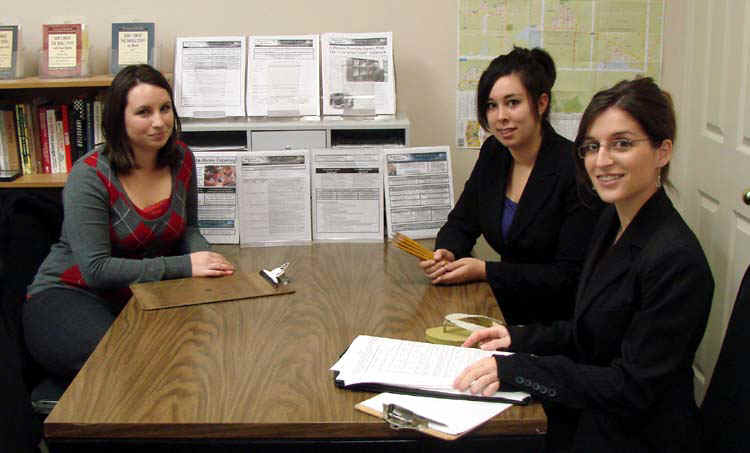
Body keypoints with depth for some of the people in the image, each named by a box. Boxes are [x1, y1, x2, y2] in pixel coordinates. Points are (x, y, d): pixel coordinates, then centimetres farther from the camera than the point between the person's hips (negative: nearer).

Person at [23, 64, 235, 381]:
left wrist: (204, 256, -12)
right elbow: (96, 269, -22)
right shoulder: (90, 176, -18)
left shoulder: (181, 159, 0)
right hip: (66, 295, -5)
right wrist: (184, 266, -25)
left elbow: (188, 229, 14)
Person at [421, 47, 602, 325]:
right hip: (504, 310, 6)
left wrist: (486, 271, -20)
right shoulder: (493, 154, 4)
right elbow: (461, 223, 13)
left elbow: (570, 276, -17)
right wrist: (446, 254, -9)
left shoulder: (575, 169, -17)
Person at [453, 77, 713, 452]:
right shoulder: (612, 223, 4)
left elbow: (634, 388, -23)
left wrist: (515, 370, -26)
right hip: (589, 418, 8)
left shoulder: (675, 260, -24)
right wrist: (518, 337, 2)